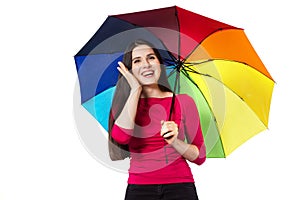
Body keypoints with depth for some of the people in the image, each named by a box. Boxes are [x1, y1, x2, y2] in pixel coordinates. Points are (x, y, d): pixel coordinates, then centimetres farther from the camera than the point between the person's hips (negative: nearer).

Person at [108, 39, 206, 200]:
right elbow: (120, 137, -14)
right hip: (139, 187, 1)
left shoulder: (183, 102, 7)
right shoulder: (123, 105, 9)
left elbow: (200, 157, 8)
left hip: (180, 186, -1)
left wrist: (175, 141, -11)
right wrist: (136, 90, -4)